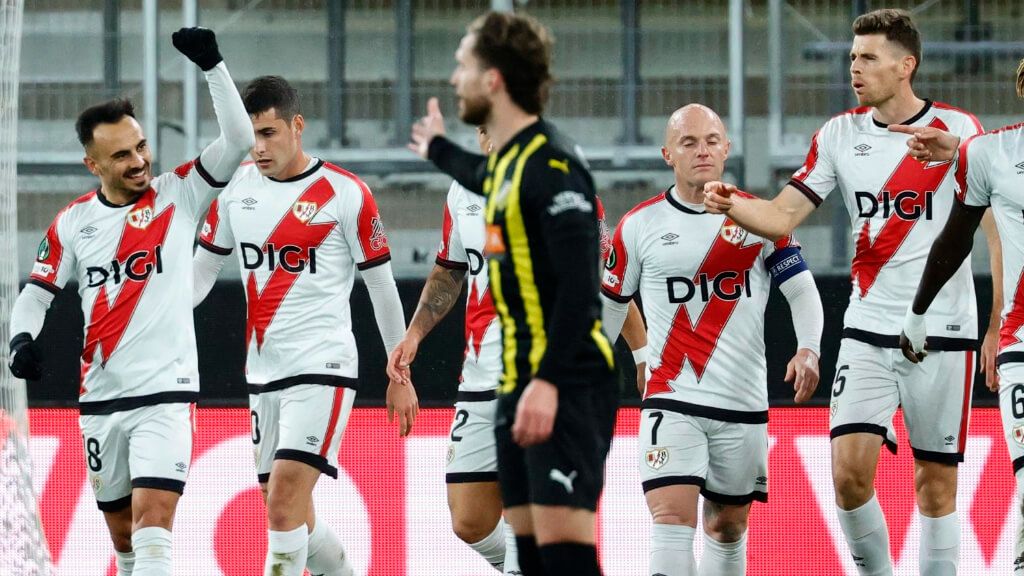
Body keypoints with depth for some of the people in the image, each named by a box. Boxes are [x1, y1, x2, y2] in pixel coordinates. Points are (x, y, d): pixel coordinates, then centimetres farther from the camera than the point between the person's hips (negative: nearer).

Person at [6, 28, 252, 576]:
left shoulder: (179, 196, -3)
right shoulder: (72, 222, 5)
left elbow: (238, 139, -13)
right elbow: (35, 293, 13)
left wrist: (212, 66, -22)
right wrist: (22, 337, -8)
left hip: (165, 393, -4)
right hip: (99, 399, 4)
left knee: (152, 525, -18)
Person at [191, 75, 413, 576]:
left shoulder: (346, 194, -7)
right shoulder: (236, 188, 7)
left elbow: (382, 286, 0)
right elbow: (203, 267, 18)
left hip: (322, 367, -6)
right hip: (263, 374, 6)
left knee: (283, 502, -18)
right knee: (289, 513, 10)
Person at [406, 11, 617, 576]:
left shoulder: (549, 165, -15)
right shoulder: (505, 160, 13)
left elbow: (579, 285, -23)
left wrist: (549, 383, -29)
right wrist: (439, 150, 58)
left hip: (566, 389, -9)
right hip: (520, 387, 9)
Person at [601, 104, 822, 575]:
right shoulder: (640, 225, 2)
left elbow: (802, 289, 1)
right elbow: (610, 305, 13)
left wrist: (808, 350, -16)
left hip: (744, 402, 2)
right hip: (671, 399, -2)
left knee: (728, 524, 12)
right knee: (672, 517, -17)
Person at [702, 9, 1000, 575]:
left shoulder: (957, 129, -5)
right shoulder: (839, 135, 5)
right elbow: (781, 217, 2)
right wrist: (731, 205, -16)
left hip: (942, 331, -3)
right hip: (867, 331, 3)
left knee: (937, 482, 1)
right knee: (848, 471, -10)